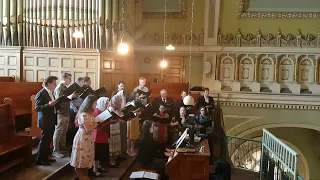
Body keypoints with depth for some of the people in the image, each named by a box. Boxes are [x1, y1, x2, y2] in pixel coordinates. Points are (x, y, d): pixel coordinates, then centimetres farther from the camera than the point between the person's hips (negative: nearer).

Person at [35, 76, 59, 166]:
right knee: (44, 140, -2)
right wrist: (48, 104, -32)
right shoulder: (41, 94, -16)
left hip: (51, 121, 9)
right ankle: (39, 160, 9)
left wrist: (55, 104, 6)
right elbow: (37, 108, -21)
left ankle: (45, 157, 25)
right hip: (45, 121, -9)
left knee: (48, 140, 15)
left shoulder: (50, 93, 11)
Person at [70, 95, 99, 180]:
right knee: (81, 158, 6)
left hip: (88, 139, 9)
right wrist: (97, 123, -12)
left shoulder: (90, 113, 7)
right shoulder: (83, 114, -22)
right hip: (82, 138, -9)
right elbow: (88, 129, -22)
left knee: (87, 158, 17)